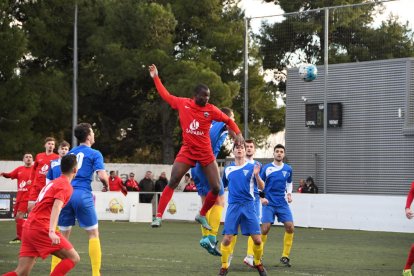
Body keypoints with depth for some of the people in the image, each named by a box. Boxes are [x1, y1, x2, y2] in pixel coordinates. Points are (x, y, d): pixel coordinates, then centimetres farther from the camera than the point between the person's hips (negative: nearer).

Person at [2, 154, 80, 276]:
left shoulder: (53, 182, 22)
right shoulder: (66, 186, -5)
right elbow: (57, 206, -22)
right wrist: (52, 232, -35)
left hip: (28, 227, 9)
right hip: (40, 228, -9)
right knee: (73, 258, -6)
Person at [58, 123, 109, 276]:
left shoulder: (70, 153, 19)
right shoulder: (94, 154, 2)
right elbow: (102, 176, -8)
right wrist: (106, 186, 12)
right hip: (82, 195, -5)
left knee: (63, 235, 11)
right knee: (93, 234, 6)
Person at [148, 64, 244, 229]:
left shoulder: (211, 110, -4)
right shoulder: (182, 103, -3)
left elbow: (228, 121, 8)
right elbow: (165, 95, 12)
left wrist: (238, 134, -6)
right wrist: (156, 78, 14)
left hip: (206, 153, 1)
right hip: (187, 151, -1)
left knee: (216, 188, -2)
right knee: (172, 183, -11)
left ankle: (202, 215, 21)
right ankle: (158, 216, -9)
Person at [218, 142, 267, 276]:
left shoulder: (252, 167, 4)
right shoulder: (228, 169, 10)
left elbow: (261, 187, -2)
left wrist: (256, 175, -18)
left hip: (248, 205, -1)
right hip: (233, 206, 1)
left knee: (257, 239, -5)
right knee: (227, 238, -9)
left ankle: (258, 263, 19)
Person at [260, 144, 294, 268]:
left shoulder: (288, 169, 7)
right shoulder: (266, 168, -3)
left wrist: (289, 193, 6)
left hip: (282, 204, 3)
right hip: (269, 204, -3)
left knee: (290, 228, -7)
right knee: (265, 229, -12)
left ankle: (285, 257, 4)